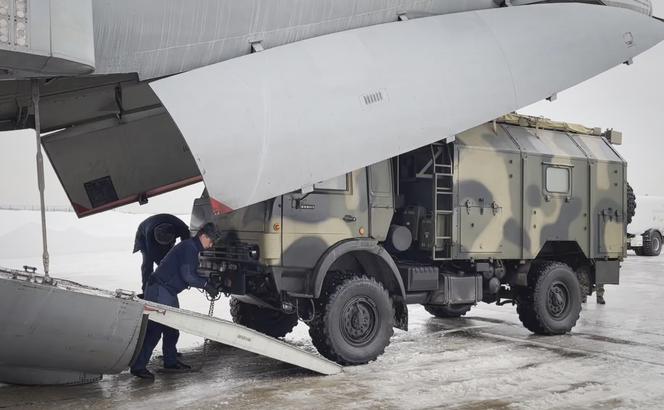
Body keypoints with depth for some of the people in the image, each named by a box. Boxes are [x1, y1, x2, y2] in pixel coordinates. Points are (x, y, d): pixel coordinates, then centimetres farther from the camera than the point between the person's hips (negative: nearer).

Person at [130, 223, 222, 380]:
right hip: (159, 290, -11)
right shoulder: (189, 247, -15)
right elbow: (187, 275, -22)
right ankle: (138, 366, -10)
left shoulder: (192, 248, 17)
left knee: (172, 327, 14)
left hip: (169, 292, 11)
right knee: (154, 328, -12)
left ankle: (171, 362, 24)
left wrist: (210, 284, 12)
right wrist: (206, 284, -11)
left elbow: (192, 274, 22)